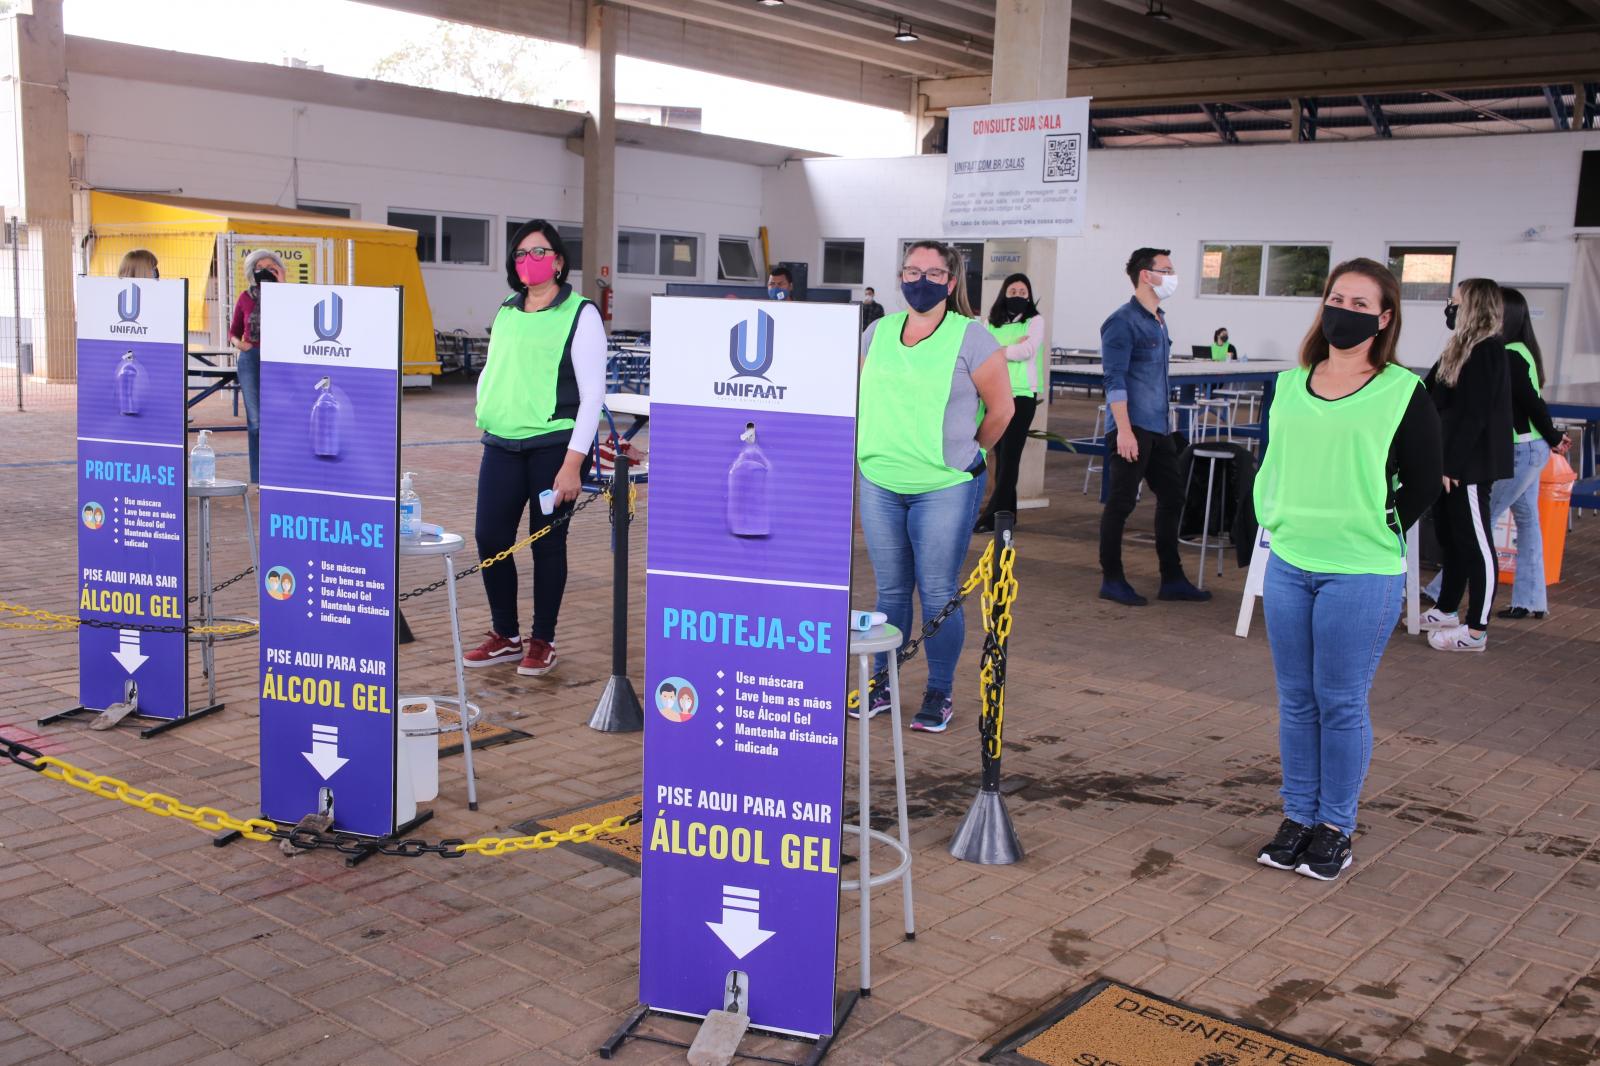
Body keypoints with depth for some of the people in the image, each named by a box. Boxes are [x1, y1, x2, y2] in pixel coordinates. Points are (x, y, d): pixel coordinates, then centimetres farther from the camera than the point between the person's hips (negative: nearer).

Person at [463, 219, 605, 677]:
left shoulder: (580, 314, -5)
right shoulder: (506, 312, 12)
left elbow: (592, 393, -9)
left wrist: (573, 463, -14)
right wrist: (483, 414, 9)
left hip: (552, 448, -5)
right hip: (501, 445, 5)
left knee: (547, 544, 3)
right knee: (491, 539, 4)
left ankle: (543, 641, 19)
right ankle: (506, 636, 21)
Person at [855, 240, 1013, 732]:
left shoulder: (971, 337, -6)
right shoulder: (878, 332, 8)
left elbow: (1000, 408, -1)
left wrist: (964, 453, 8)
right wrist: (883, 449, 15)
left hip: (945, 488, -4)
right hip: (880, 485, 4)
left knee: (938, 594, 0)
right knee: (890, 590, 12)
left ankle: (940, 694, 13)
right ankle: (881, 685, 24)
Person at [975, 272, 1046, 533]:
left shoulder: (1035, 321, 3)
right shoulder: (992, 323, 12)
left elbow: (1028, 350, -13)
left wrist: (998, 351, -4)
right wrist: (1013, 348, -11)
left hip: (1022, 395, -4)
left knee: (1009, 456, -7)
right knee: (1000, 455, 5)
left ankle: (992, 517, -10)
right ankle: (1006, 512, 12)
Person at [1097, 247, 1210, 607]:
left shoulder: (1159, 321, 16)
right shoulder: (1123, 321, -11)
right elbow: (1115, 380, -17)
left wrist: (1163, 423, 20)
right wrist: (1123, 429, -22)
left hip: (1159, 429, 9)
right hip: (1132, 429, -9)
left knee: (1171, 498, 12)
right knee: (1121, 503, -2)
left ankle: (1172, 579, 20)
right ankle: (1112, 580, 7)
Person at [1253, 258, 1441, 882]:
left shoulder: (1403, 393, -6)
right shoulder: (1290, 384, 8)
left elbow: (1424, 484, -2)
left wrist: (1376, 531, -3)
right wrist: (1275, 522, 9)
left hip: (1361, 576, -5)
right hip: (1288, 565, 5)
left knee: (1341, 704, 3)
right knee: (1295, 700, 11)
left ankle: (1336, 828, 17)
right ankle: (1298, 817, 24)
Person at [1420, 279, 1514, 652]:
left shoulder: (1487, 352, -15)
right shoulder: (1465, 350, 14)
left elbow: (1473, 415, -20)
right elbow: (1442, 403, 21)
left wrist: (1451, 464, -20)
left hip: (1470, 465, -10)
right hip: (1450, 462, 10)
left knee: (1476, 544, -4)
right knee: (1449, 537, 18)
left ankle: (1476, 631, 1)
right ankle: (1445, 610, 32)